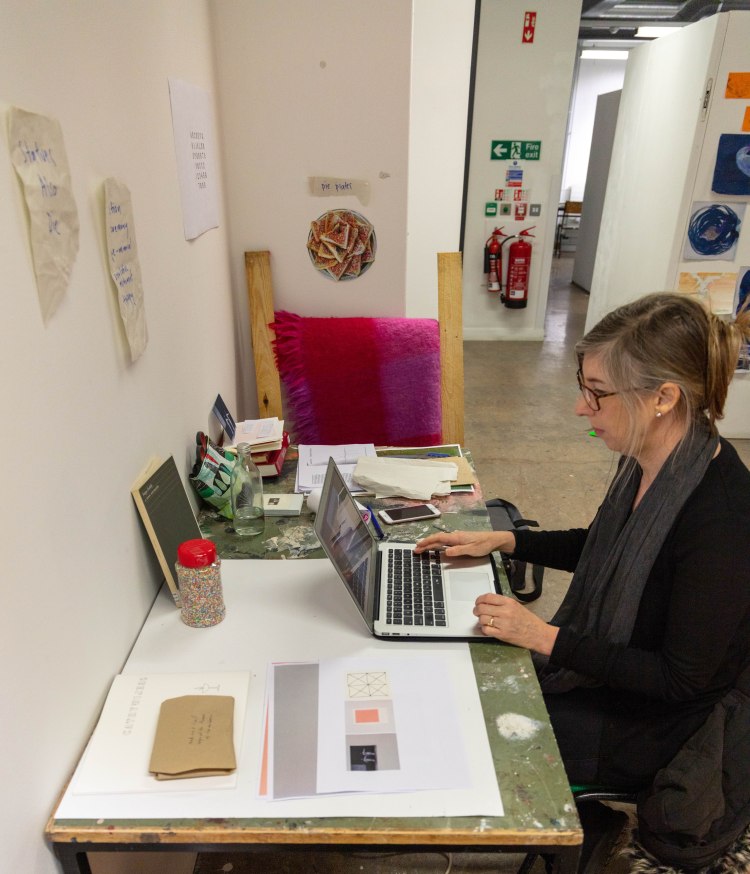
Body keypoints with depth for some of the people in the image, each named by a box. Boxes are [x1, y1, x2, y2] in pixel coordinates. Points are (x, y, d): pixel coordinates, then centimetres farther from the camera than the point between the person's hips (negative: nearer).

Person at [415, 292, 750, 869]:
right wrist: (502, 540, 1)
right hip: (593, 663, 7)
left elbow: (682, 679, -24)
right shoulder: (648, 461, -7)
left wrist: (546, 638, -25)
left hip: (645, 724, -7)